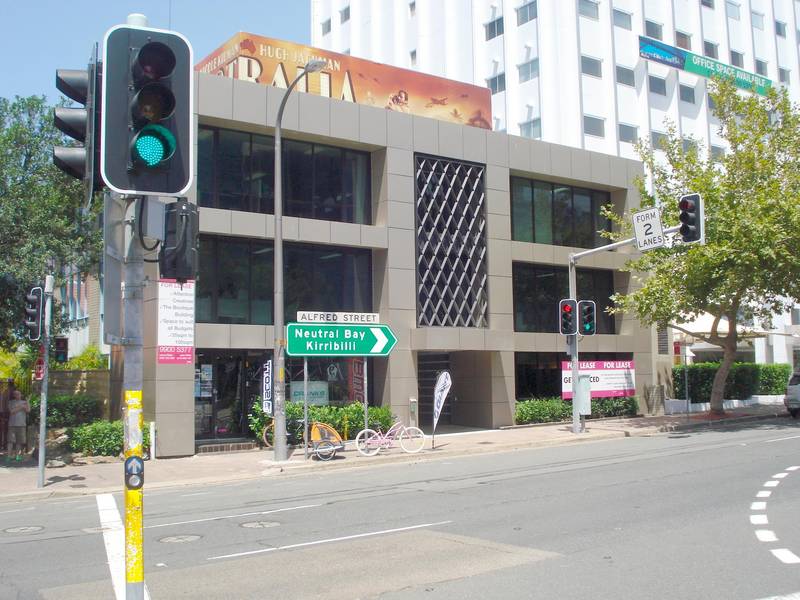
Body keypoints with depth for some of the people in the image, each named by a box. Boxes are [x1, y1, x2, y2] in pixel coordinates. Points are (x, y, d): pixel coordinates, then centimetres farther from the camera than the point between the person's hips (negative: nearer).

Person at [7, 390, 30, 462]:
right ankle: (9, 456, -7)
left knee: (19, 441, 1)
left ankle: (17, 455, 8)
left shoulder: (24, 402, 13)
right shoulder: (11, 402, 8)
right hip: (12, 424, -2)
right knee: (11, 440, -6)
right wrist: (20, 407, -6)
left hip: (21, 424, 2)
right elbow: (11, 411, -7)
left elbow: (28, 410, -2)